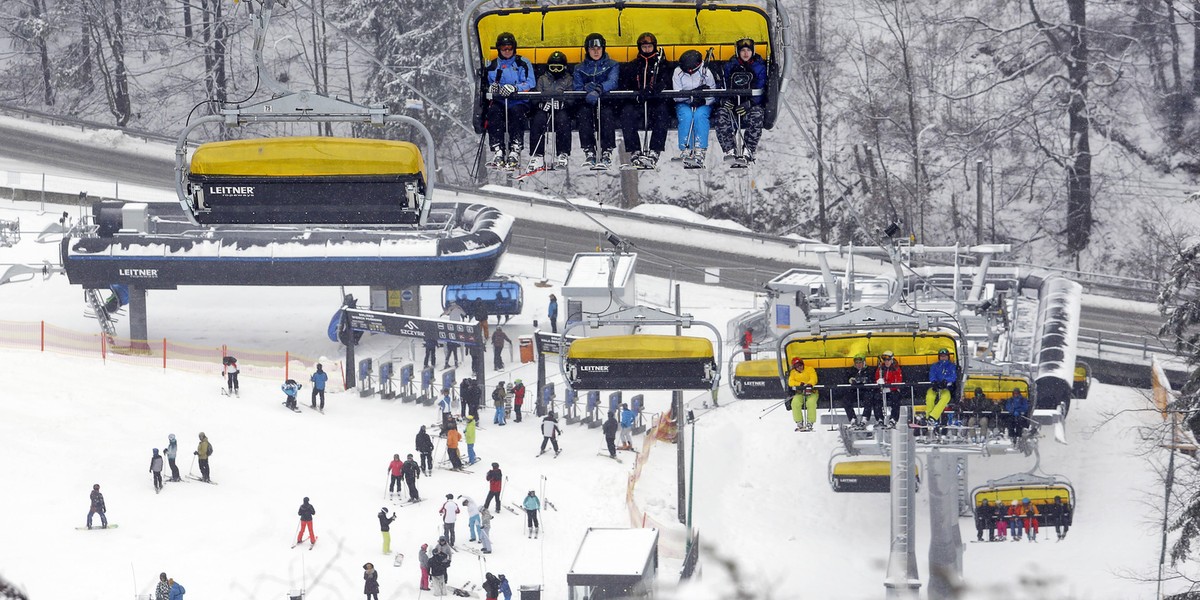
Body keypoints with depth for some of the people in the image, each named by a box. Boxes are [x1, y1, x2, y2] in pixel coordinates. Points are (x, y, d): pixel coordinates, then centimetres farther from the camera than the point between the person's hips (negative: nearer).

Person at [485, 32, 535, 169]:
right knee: (493, 112, -33)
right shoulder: (492, 66, 17)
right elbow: (486, 85, 11)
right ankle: (498, 153, -38)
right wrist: (491, 87, -15)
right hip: (499, 101, 2)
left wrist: (514, 88, -25)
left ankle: (515, 152, -39)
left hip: (519, 102, -2)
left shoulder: (522, 63, 7)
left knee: (516, 112, -37)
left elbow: (530, 84, -6)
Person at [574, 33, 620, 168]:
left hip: (607, 102, -1)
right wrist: (586, 88, -20)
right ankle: (589, 152, -36)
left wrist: (599, 89, -32)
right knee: (583, 112, -34)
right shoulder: (580, 69, 18)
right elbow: (577, 88, 4)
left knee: (606, 113, -36)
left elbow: (612, 82, -10)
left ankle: (606, 153, -38)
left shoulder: (612, 65, 11)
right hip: (586, 102, 1)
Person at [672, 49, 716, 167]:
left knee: (700, 114, -34)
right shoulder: (678, 73, -6)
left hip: (703, 105, 0)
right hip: (684, 104, 0)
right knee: (686, 115, -34)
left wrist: (704, 100, -27)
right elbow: (676, 96, -10)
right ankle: (685, 151, -36)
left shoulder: (706, 73, -7)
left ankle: (700, 152, -39)